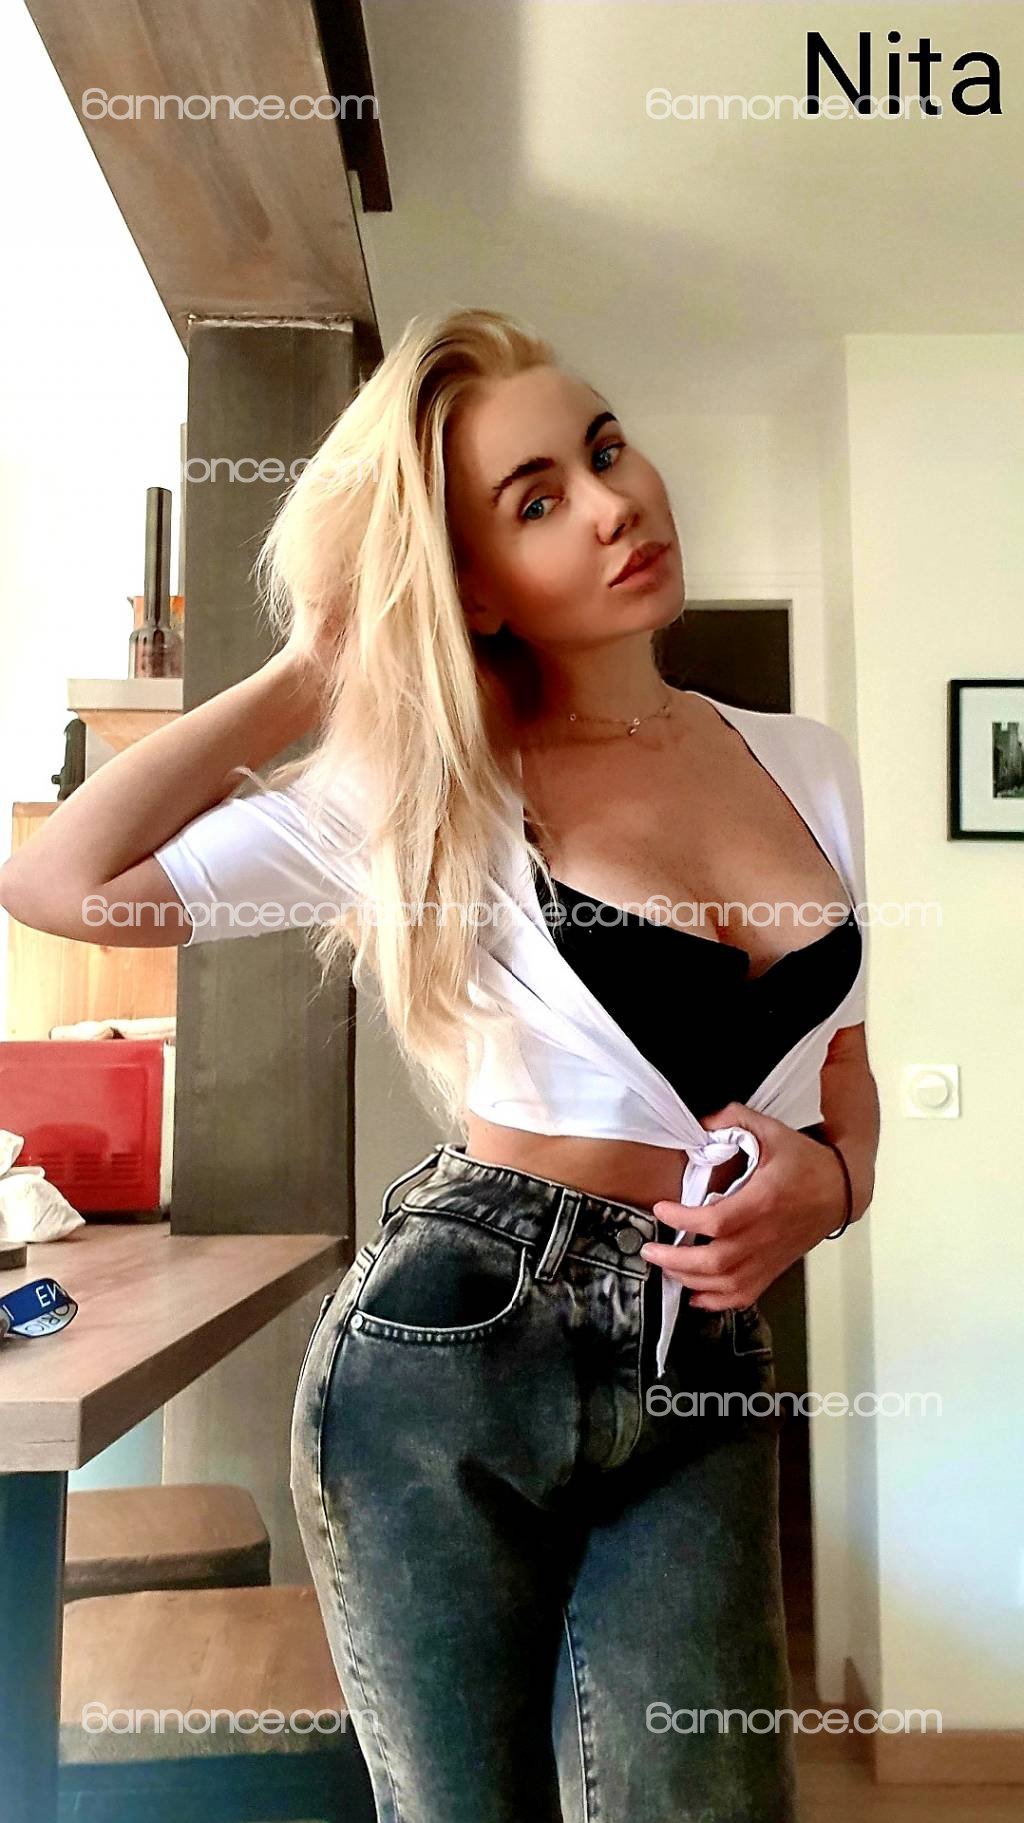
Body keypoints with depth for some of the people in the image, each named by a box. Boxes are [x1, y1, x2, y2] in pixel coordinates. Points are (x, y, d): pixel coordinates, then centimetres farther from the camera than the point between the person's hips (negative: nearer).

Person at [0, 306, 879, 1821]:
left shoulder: (810, 765, 6)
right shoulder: (423, 796, -7)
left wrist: (827, 1178, -7)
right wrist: (312, 670, -10)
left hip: (707, 1379, 3)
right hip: (449, 1352, -2)